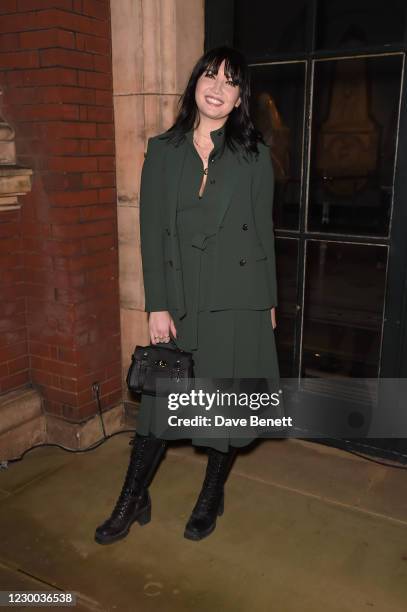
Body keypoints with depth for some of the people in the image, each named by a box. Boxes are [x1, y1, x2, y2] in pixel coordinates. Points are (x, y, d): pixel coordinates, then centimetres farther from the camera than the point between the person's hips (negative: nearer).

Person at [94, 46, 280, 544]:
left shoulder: (254, 155, 3)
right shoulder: (162, 151, 3)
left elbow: (264, 231, 5)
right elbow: (151, 233, 0)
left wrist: (269, 301, 5)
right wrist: (157, 306, -4)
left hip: (238, 300, 0)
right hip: (180, 300, 1)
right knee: (160, 398, 8)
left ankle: (212, 496, 33)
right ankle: (133, 500, 27)